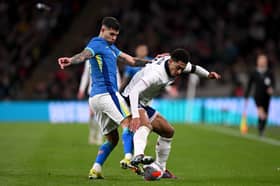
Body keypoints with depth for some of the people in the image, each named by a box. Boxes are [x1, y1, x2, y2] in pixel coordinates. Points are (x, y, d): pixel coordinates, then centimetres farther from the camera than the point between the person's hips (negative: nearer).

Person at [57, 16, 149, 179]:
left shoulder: (110, 47, 26)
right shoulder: (97, 44, -4)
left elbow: (131, 60, 29)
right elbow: (84, 54, -26)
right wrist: (71, 61, -48)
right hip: (106, 93, -10)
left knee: (112, 138, 11)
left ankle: (96, 169, 3)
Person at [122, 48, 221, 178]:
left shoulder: (175, 64, -4)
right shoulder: (156, 73, -33)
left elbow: (192, 68, 19)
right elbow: (134, 92, -41)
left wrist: (207, 74, 1)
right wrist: (135, 116, -52)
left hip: (142, 105, 10)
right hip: (131, 101, -10)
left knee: (168, 131, 17)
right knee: (145, 125, -40)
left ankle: (160, 169, 27)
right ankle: (138, 156, -65)